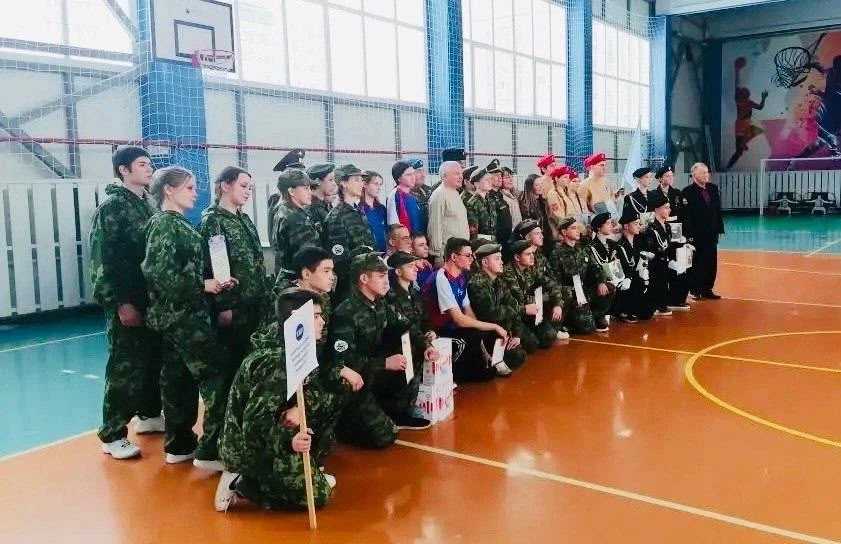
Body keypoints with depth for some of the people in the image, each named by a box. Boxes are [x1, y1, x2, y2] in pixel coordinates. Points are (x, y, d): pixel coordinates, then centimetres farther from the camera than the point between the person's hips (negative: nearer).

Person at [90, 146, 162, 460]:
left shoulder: (149, 204, 12)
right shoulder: (111, 206, -9)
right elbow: (103, 259, -15)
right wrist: (120, 302, -19)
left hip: (153, 298, 7)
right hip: (127, 302, -7)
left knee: (154, 359, 14)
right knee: (126, 366, -2)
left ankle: (149, 415, 32)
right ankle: (112, 434, 8)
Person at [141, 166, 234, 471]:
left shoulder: (177, 224, 14)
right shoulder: (164, 225, -14)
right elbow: (159, 272, -23)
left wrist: (215, 283, 7)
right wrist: (202, 286, -18)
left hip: (181, 313, 10)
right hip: (180, 314, -10)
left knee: (180, 378, 14)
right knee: (219, 373, -8)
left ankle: (179, 445, 23)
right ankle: (210, 450, -4)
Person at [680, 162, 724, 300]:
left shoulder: (713, 188, 9)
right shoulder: (687, 192, -11)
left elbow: (718, 210, 11)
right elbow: (686, 216, -15)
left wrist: (719, 228, 6)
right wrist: (689, 235, -18)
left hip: (711, 234, 6)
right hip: (696, 235, -6)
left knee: (711, 263, 10)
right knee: (696, 264, 4)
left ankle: (707, 289, 19)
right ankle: (695, 291, 14)